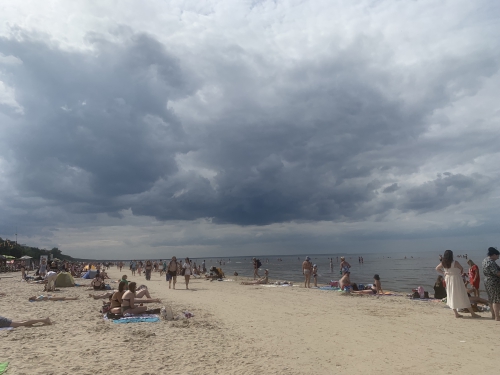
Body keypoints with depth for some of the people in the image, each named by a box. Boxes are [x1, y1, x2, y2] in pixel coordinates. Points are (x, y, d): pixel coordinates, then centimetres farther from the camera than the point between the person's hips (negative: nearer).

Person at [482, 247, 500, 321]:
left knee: (491, 299, 18)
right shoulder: (491, 262, -21)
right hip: (494, 282, -10)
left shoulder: (485, 260, 10)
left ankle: (493, 315, 27)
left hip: (487, 281, 10)